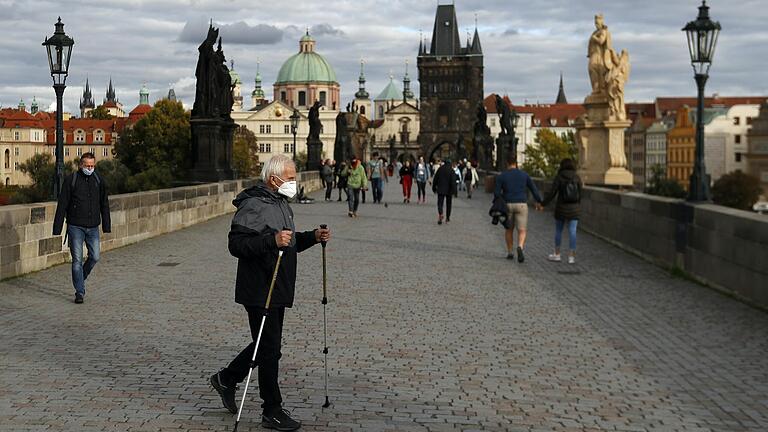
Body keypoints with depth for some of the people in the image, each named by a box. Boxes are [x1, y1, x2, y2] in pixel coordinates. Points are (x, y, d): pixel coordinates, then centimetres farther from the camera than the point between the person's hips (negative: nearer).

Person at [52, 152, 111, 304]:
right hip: (75, 227, -3)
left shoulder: (99, 181, 6)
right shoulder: (70, 180, -4)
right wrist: (57, 229, -8)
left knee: (95, 257, 1)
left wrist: (107, 228, 7)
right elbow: (62, 206, -5)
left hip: (93, 227, 3)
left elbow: (104, 206, 11)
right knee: (77, 260, -3)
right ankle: (79, 292, 3)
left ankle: (80, 278, 29)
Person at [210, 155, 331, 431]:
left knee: (268, 345, 18)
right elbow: (236, 244, -24)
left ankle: (226, 379, 36)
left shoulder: (281, 204, 15)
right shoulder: (253, 206, -17)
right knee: (269, 350, -3)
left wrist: (313, 237, 7)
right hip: (259, 292, -10)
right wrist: (272, 241, -35)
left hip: (279, 290, 10)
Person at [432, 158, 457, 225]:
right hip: (449, 190, -1)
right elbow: (453, 181, -13)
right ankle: (447, 218, 19)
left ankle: (440, 214, -31)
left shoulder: (440, 170, 3)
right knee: (448, 204, 13)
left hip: (440, 190, 1)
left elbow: (435, 179, 7)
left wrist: (434, 188, 16)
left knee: (440, 203, -2)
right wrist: (453, 191, -12)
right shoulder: (452, 171, -5)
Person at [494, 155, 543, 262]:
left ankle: (510, 253, 24)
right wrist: (538, 201, 21)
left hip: (507, 205, 1)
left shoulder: (501, 176, -3)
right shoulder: (524, 175, 2)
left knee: (509, 229, 20)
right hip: (521, 205, -1)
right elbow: (534, 189, 7)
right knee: (522, 231, -2)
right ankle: (520, 247, -30)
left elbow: (497, 193, -8)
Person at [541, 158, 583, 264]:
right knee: (572, 232, 2)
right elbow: (580, 194, 3)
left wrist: (543, 204, -1)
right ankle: (572, 257, 0)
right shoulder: (577, 177, 0)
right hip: (574, 209, 2)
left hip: (561, 208, -2)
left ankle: (557, 255, 21)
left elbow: (552, 193, -11)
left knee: (558, 230, 14)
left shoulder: (559, 177, -8)